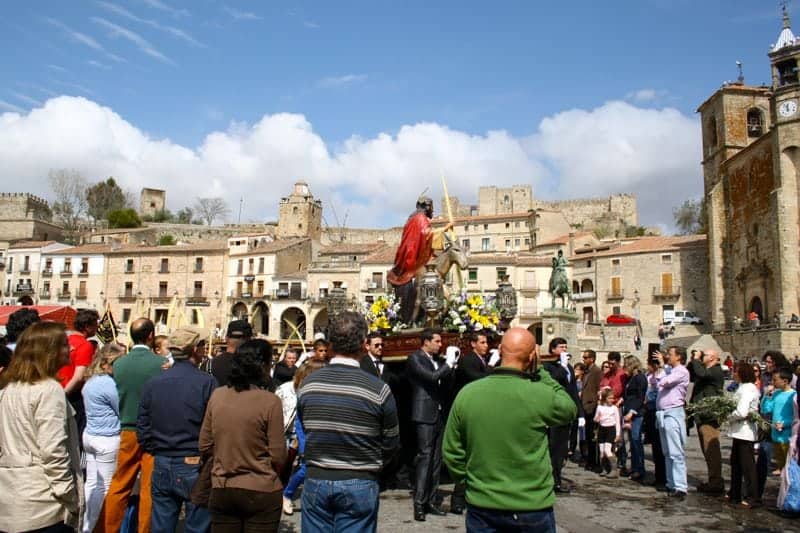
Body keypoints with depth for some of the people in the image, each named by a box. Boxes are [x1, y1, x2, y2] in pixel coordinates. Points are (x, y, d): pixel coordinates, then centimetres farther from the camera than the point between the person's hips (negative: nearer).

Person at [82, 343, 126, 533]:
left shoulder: (90, 381, 8)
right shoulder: (108, 383, -20)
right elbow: (122, 410, -13)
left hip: (90, 435, 9)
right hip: (107, 439, -9)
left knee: (92, 482, 15)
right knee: (104, 486, 3)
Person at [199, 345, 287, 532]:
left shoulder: (216, 396, -4)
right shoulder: (270, 401, -15)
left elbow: (205, 446, 3)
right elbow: (278, 455, -11)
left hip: (221, 490, 4)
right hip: (261, 491, -3)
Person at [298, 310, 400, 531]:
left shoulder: (307, 384, -5)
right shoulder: (379, 389, -14)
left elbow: (306, 431, 5)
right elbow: (391, 443, -4)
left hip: (316, 480, 3)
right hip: (359, 485, -3)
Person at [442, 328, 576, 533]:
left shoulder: (466, 393, -8)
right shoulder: (541, 395, -17)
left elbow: (451, 451, -1)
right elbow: (570, 410, 5)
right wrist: (540, 371, 5)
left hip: (481, 507, 2)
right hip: (532, 508, -2)